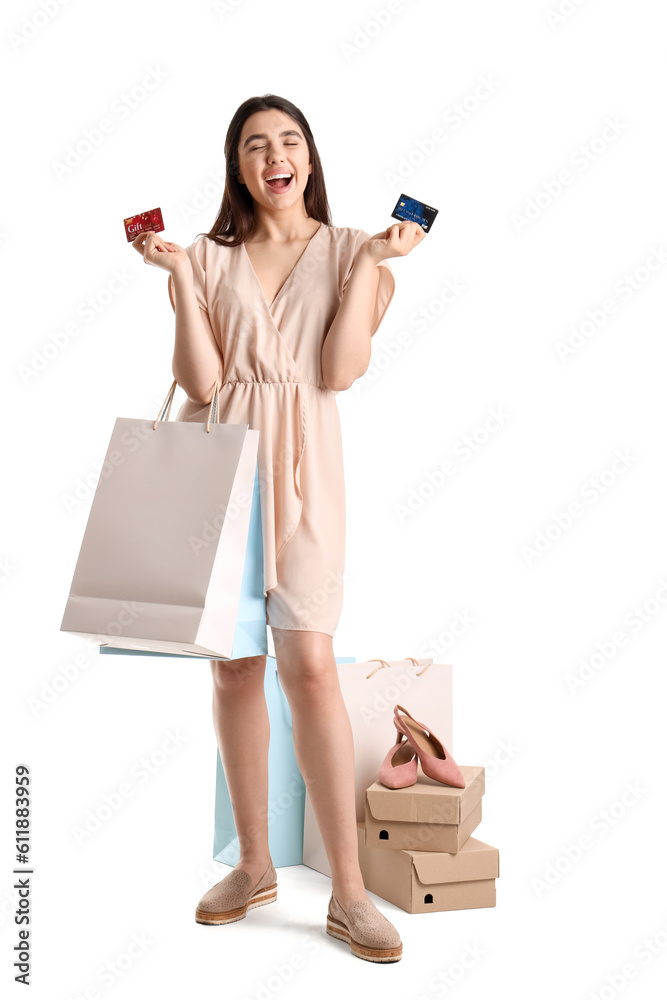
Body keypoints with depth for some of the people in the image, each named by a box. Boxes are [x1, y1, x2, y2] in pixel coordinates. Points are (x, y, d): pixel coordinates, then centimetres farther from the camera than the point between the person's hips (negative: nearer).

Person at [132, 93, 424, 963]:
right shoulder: (209, 256, 9)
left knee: (309, 666, -11)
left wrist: (372, 261, -8)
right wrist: (178, 273, -6)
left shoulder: (350, 251, 7)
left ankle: (348, 891, -1)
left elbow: (340, 370, -8)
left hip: (298, 469, -2)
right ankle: (255, 865, 21)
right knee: (232, 666, 6)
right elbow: (201, 380, -4)